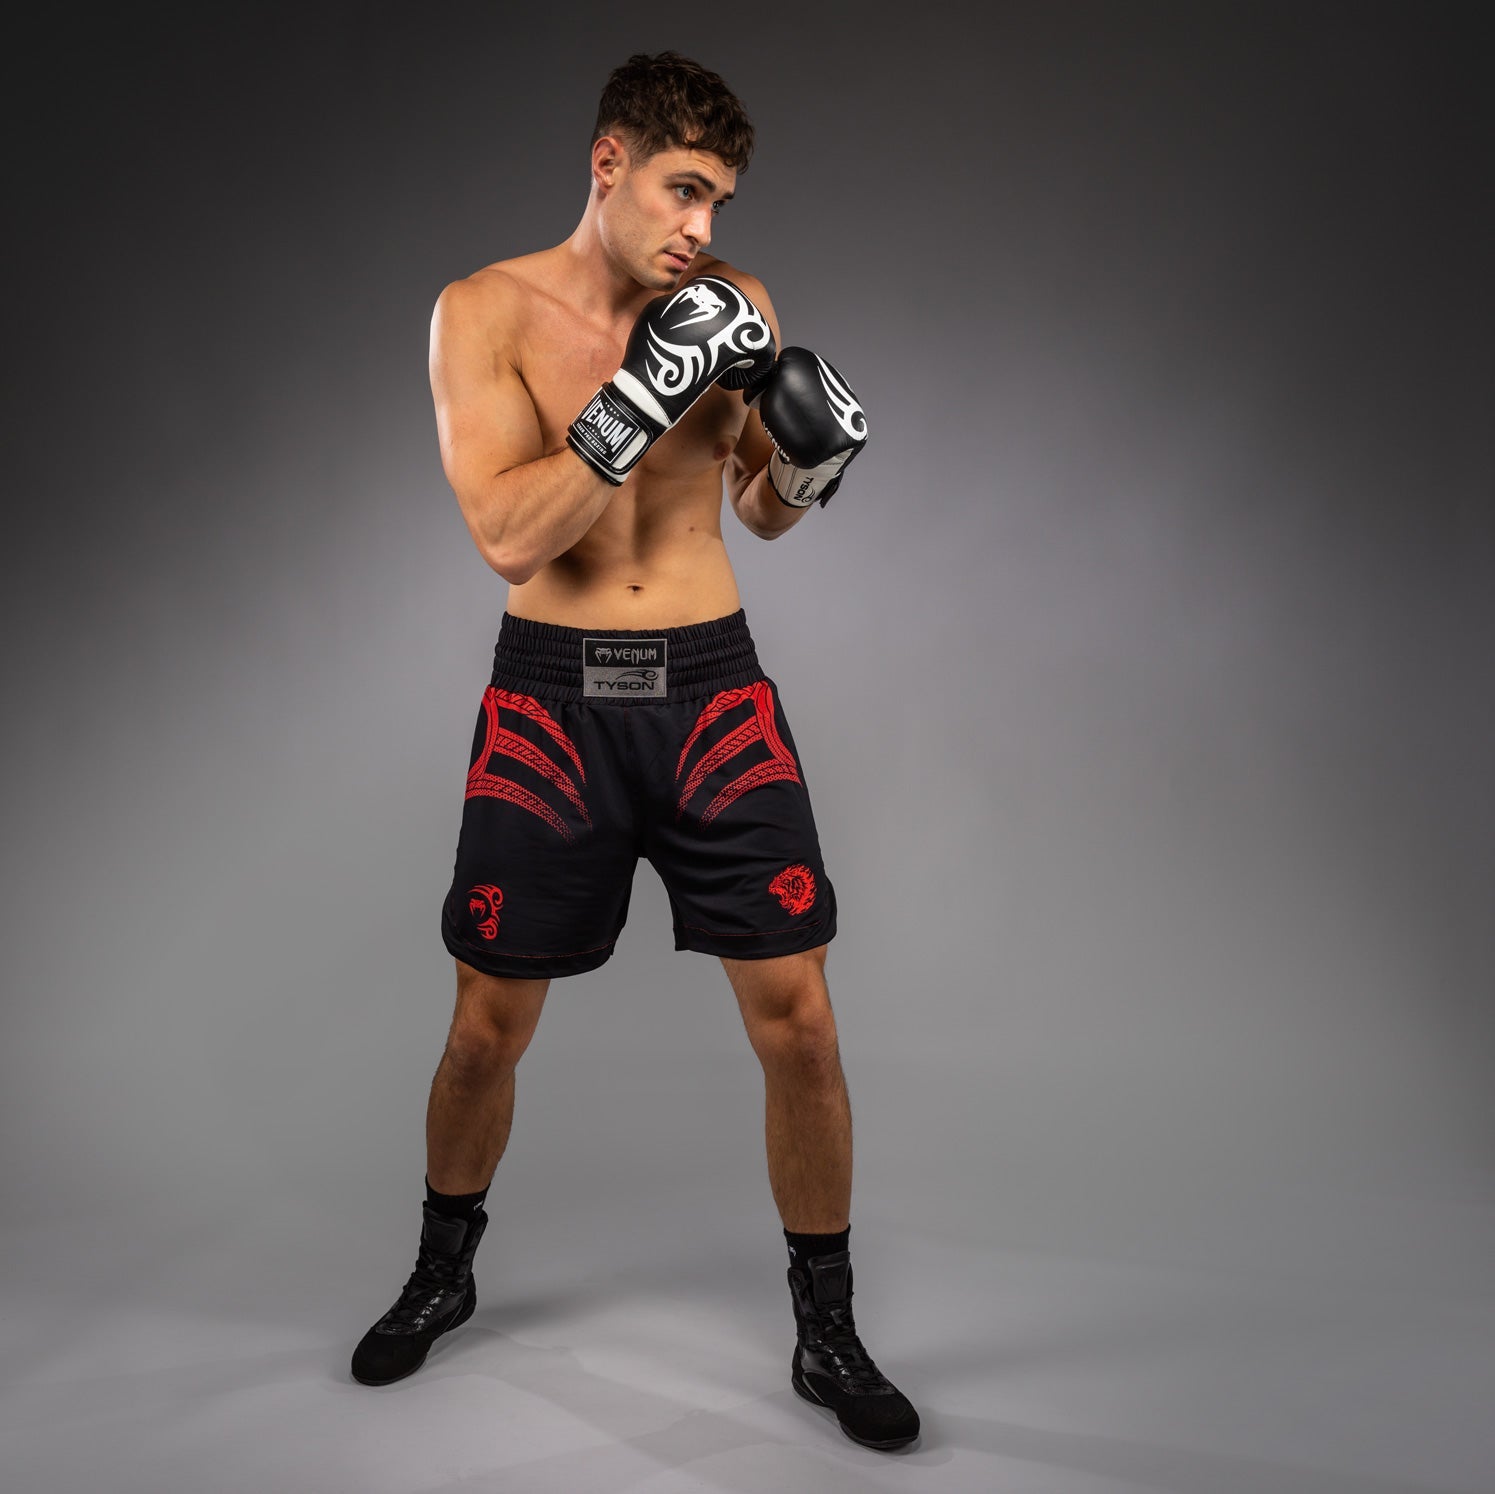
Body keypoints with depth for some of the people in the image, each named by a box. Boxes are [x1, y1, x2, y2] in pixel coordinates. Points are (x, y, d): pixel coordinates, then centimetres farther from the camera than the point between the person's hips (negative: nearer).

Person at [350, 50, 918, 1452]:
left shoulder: (735, 305, 3)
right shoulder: (485, 312, -5)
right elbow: (508, 536, -17)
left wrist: (809, 459, -8)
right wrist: (639, 399, -23)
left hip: (713, 690, 2)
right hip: (552, 698, -1)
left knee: (798, 1023, -1)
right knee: (486, 1027, 10)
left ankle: (827, 1331, 20)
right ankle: (443, 1270, 39)